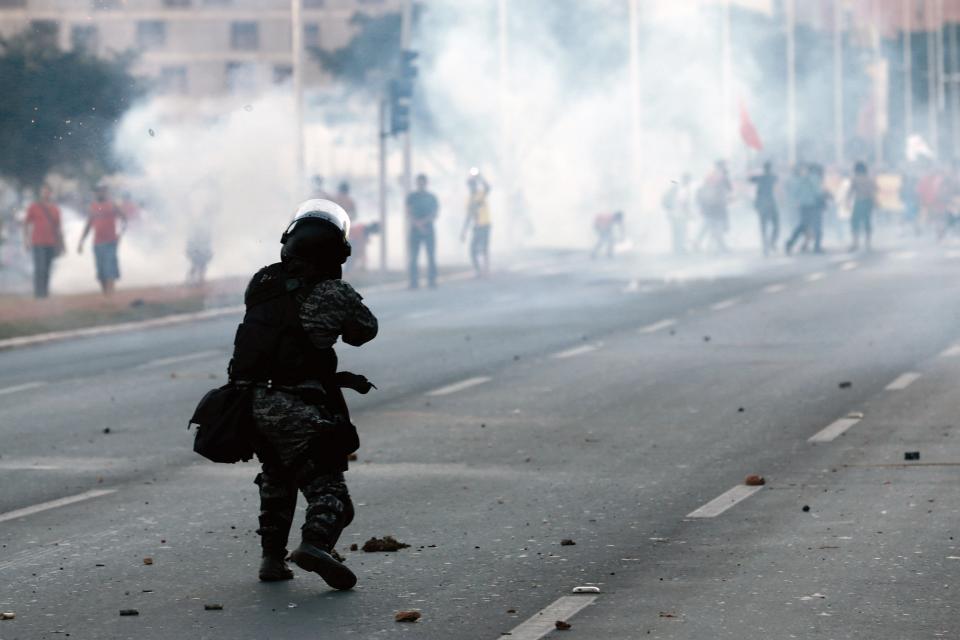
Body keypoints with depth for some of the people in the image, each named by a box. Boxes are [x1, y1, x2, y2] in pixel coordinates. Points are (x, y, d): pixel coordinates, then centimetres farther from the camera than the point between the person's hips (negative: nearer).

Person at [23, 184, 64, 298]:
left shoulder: (55, 209, 11)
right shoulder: (33, 207, 2)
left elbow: (58, 226, 15)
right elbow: (26, 224, 4)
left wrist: (61, 243, 12)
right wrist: (26, 240, -4)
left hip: (51, 244, 4)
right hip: (38, 244, -4)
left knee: (48, 269, 3)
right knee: (40, 268, -11)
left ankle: (45, 291, 8)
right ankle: (38, 292, -9)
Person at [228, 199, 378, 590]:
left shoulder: (261, 283, 9)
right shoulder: (334, 293, -4)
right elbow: (365, 331, 11)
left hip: (248, 400, 5)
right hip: (298, 408, -5)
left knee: (276, 479, 27)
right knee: (326, 484, -1)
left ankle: (272, 557, 22)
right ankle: (316, 543, -27)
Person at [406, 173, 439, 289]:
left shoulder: (432, 197, 10)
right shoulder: (411, 197, 8)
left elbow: (435, 214, 2)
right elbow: (408, 214, 0)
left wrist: (423, 221, -14)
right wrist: (418, 224, -15)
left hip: (429, 230, 1)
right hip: (415, 230, -1)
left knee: (431, 257, -5)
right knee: (414, 257, -7)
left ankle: (432, 281, -4)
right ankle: (414, 282, -7)